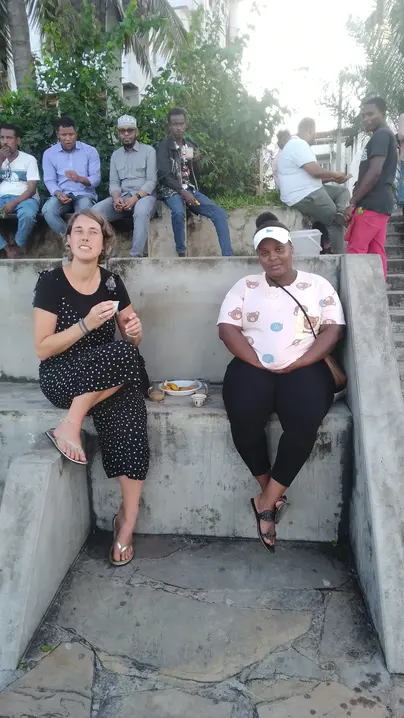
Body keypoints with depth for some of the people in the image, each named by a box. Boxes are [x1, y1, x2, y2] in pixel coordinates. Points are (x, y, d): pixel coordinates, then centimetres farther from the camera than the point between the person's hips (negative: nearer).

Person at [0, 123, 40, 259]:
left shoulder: (29, 159, 3)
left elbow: (32, 188, -6)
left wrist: (14, 203, -18)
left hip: (24, 197, -3)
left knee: (27, 214, -39)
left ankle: (18, 247, -13)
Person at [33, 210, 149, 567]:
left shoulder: (112, 282, 5)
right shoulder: (51, 281, -7)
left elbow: (132, 341, 12)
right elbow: (42, 349, -12)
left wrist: (135, 330, -12)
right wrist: (87, 324, -23)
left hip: (110, 375, 4)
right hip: (61, 377, -4)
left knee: (129, 416, -27)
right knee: (123, 355, -31)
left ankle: (128, 517, -11)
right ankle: (71, 425, -17)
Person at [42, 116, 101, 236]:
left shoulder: (90, 151, 4)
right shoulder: (49, 153, 7)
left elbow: (96, 178, -3)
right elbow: (49, 181, 1)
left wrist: (80, 179, -25)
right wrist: (58, 193, -22)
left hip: (84, 194, -1)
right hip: (62, 195, 1)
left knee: (84, 209, -37)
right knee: (48, 210, -31)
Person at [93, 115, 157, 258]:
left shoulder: (148, 150, 4)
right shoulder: (115, 155, 18)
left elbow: (151, 181, -5)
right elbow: (113, 182, 10)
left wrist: (135, 197, -20)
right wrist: (116, 198, -13)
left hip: (143, 195, -4)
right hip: (121, 197, 4)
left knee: (141, 212, -41)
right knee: (95, 211, -24)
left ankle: (136, 256, -37)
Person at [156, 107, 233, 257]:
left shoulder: (191, 146, 15)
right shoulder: (164, 147, 1)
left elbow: (197, 178, 14)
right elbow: (164, 176, -10)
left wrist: (196, 162, -6)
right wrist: (183, 192, -21)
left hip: (191, 190, 5)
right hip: (171, 191, -5)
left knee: (219, 212, -18)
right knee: (178, 212, -39)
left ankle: (228, 256, -21)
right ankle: (181, 254, -24)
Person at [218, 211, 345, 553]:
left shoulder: (318, 285, 12)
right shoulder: (245, 286, 12)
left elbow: (333, 329, 2)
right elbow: (227, 329, 1)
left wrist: (296, 365, -12)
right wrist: (260, 365, -11)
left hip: (304, 367, 0)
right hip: (253, 366, 1)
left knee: (305, 421, -31)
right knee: (244, 419, -30)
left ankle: (266, 501, -12)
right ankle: (274, 494, -5)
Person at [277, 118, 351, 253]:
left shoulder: (298, 144, 21)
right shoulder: (299, 144, -14)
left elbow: (312, 175, 21)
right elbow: (315, 171, -23)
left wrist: (334, 179, 11)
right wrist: (335, 175, -6)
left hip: (309, 192, 11)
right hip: (304, 197, -11)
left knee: (343, 191, 12)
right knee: (335, 221, -2)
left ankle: (340, 214, -11)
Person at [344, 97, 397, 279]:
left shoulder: (381, 135, -8)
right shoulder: (386, 136, 23)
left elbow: (374, 172, -18)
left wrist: (352, 202, -15)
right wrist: (357, 200, 16)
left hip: (371, 203, -10)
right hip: (381, 202, 10)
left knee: (355, 252, -11)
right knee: (377, 253, 7)